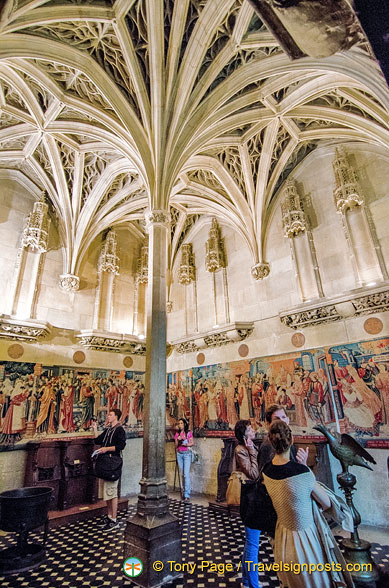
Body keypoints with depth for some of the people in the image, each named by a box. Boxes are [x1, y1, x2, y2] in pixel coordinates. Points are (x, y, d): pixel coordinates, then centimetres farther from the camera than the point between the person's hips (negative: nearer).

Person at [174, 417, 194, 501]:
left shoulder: (189, 433, -1)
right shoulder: (177, 434, 8)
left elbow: (192, 443, -1)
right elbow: (176, 445, 8)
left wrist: (185, 444, -16)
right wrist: (178, 440, -11)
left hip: (187, 453, -3)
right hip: (179, 454, 3)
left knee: (186, 474, -10)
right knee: (182, 474, 6)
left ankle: (187, 495, -8)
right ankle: (185, 491, 19)